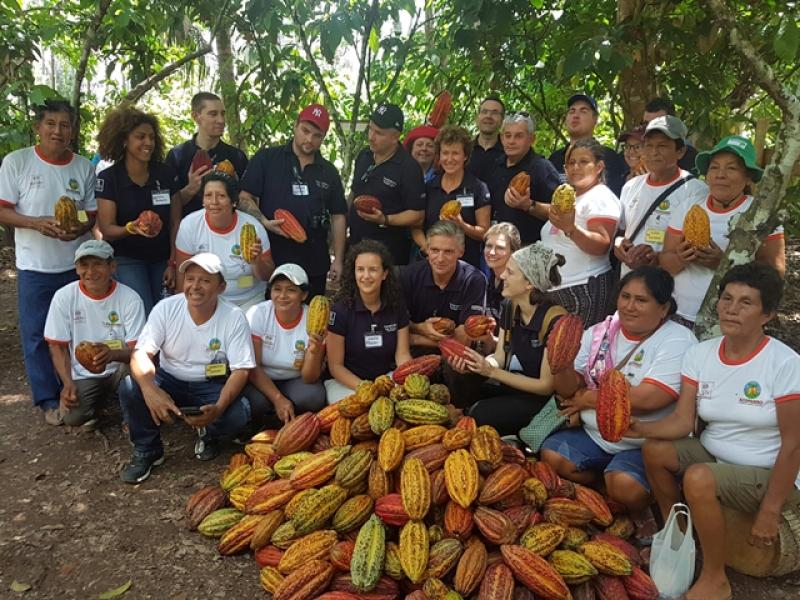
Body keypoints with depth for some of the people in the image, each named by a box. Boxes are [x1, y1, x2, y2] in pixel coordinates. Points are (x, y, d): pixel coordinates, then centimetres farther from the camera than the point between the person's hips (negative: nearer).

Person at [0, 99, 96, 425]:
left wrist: (80, 227, -16)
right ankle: (49, 400, 18)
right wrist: (35, 222, -23)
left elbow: (93, 214, 6)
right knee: (37, 335, 5)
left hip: (77, 265, 2)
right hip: (35, 267, -2)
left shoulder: (84, 167, 2)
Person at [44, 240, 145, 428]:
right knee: (72, 417, -24)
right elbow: (58, 347, 0)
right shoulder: (64, 297, -7)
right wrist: (68, 383, -14)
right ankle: (99, 399, 14)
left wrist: (113, 354, -37)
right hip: (83, 375, 1)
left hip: (119, 369, -1)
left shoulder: (130, 298, -13)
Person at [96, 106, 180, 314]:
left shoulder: (166, 173, -1)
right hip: (126, 259, -3)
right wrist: (131, 228, -30)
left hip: (161, 259, 3)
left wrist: (173, 263, -5)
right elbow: (107, 229, -9)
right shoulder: (108, 178, -7)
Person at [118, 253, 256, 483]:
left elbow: (240, 370, -17)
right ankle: (147, 450, -1)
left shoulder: (234, 318, -16)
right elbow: (141, 353, -18)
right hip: (169, 381, 2)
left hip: (211, 386, -1)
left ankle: (209, 435, 9)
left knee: (237, 415, -30)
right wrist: (151, 390, -40)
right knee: (129, 387, -26)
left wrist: (219, 408, -35)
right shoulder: (165, 308, -12)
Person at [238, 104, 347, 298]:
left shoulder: (329, 172, 12)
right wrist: (264, 222, -18)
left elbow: (338, 216, 14)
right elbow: (244, 197, 0)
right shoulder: (266, 158, 3)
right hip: (270, 260, -3)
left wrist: (338, 260, 7)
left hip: (315, 265, 3)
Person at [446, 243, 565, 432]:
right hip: (514, 386, 6)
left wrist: (492, 372, -24)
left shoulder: (554, 319, -24)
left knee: (479, 415, -23)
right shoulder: (511, 307, -2)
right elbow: (499, 358, 2)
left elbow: (546, 386, -20)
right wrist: (471, 365, -20)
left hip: (543, 398, -6)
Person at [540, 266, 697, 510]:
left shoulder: (677, 342, -13)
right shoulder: (599, 332, 3)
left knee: (623, 485, -29)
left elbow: (647, 399, -25)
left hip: (647, 445, -5)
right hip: (593, 436, 5)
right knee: (551, 456, -14)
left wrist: (589, 399, -13)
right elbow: (571, 390, 3)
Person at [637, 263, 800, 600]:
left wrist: (769, 512, -16)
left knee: (699, 478, -30)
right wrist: (638, 427, -29)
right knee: (655, 449, -15)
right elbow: (682, 421, -8)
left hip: (770, 475, -5)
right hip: (714, 456, 6)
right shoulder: (700, 354, -4)